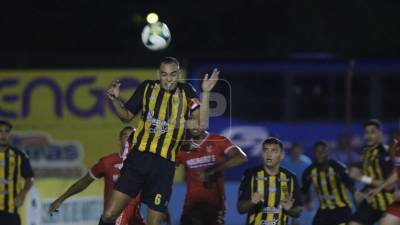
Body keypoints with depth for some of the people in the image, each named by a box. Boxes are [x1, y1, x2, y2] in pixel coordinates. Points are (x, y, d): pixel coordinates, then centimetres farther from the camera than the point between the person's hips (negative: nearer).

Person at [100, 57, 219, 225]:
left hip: (164, 165, 0)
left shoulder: (186, 92, 6)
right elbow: (127, 116, 17)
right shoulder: (147, 88, 8)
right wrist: (115, 99, -1)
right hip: (138, 157, 0)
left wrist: (205, 93, -12)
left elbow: (202, 123, -4)